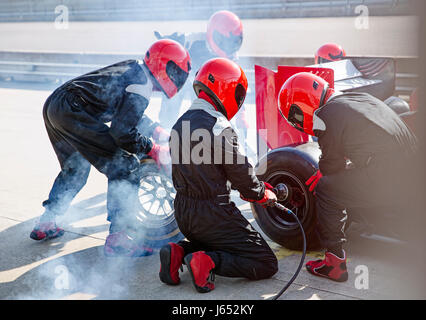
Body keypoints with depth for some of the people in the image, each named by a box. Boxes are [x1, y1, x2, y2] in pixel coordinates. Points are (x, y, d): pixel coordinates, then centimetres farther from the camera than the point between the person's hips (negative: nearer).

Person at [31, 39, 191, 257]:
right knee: (126, 168, -7)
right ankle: (117, 239, -6)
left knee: (75, 169, 29)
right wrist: (153, 150, -4)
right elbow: (122, 132, -16)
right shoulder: (141, 86, -11)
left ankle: (45, 225, 36)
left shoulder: (134, 68, 18)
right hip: (72, 113, -11)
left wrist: (155, 129, 28)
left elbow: (127, 110, 34)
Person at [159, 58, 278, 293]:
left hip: (183, 213, 8)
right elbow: (241, 175, -13)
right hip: (213, 215, -8)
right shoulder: (219, 128, -19)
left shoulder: (181, 123, 7)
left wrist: (257, 185, 16)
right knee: (266, 264, -1)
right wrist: (265, 195, 9)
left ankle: (179, 252, 8)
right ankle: (208, 263, -17)